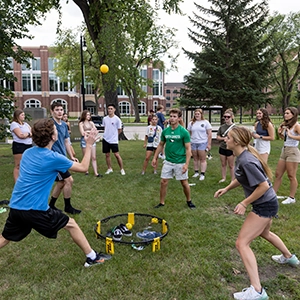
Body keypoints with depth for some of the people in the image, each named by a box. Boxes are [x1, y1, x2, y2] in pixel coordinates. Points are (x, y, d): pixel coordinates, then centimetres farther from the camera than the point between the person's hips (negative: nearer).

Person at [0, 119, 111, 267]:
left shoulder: (27, 152, 6)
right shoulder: (53, 158, -16)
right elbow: (83, 167, -6)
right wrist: (89, 145, 2)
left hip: (15, 207, 7)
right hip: (35, 209, -6)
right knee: (71, 224, 8)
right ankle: (92, 257, 19)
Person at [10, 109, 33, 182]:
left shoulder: (26, 124, 18)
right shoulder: (14, 124, -4)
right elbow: (20, 135, -15)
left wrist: (25, 134, -9)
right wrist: (28, 134, 3)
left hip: (29, 146, 7)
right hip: (19, 146, -7)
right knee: (18, 166, -4)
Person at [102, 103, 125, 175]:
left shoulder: (117, 119, -8)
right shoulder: (105, 118, 5)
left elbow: (119, 130, -1)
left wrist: (113, 135, 3)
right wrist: (107, 134, 5)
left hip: (114, 140, -5)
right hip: (105, 139, 5)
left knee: (117, 155, -5)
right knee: (107, 155, 10)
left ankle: (122, 169, 8)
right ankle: (109, 169, 24)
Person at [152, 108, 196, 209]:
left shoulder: (184, 132, -11)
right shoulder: (165, 131, 2)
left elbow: (188, 149, -10)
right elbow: (161, 145, 14)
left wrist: (186, 164, -17)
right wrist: (155, 158, 10)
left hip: (180, 162, -3)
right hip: (168, 161, 4)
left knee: (184, 183, 8)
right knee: (163, 182, 4)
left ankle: (189, 201, 31)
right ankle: (161, 202, 20)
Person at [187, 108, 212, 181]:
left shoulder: (205, 122, 0)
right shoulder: (191, 123, 9)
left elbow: (209, 134, -3)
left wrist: (209, 144, -8)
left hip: (202, 143, -3)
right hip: (193, 143, 4)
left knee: (202, 159, 0)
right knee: (195, 159, 10)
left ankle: (202, 174, 4)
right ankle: (196, 172, 21)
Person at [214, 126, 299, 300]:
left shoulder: (246, 161, -30)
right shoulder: (242, 156, 0)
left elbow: (264, 185, -28)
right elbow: (242, 178, 15)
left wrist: (244, 203, -22)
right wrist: (226, 189, 8)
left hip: (264, 205, -10)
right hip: (268, 203, 10)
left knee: (242, 243, -10)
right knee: (264, 233, 34)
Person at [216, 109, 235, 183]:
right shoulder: (222, 127, 6)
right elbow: (218, 137, 7)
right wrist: (223, 138, -11)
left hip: (230, 148, -4)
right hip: (222, 148, 5)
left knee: (231, 165, 4)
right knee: (223, 164, 14)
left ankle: (233, 180, 14)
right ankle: (223, 178, 28)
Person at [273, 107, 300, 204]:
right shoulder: (286, 125, 14)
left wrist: (291, 135, -24)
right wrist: (280, 133, 6)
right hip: (284, 150, 9)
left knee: (291, 176, 0)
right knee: (278, 174, 11)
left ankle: (292, 198, 11)